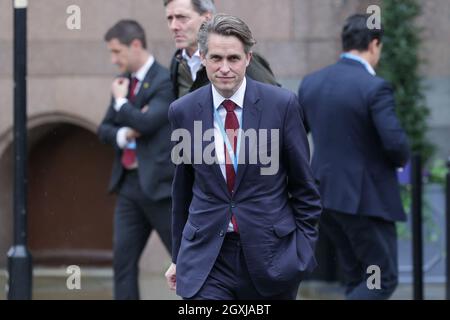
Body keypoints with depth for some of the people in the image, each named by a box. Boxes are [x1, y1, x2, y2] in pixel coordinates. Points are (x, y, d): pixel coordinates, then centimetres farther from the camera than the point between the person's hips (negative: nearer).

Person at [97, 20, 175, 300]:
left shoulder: (165, 81, -11)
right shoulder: (125, 81, 13)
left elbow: (146, 122, -24)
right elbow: (105, 129, 15)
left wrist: (120, 100, -7)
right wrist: (123, 135, -7)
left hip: (159, 184, -7)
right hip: (129, 184, 7)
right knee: (123, 258, 2)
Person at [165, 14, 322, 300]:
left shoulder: (282, 104, -5)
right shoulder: (183, 111, 1)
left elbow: (304, 186, 2)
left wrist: (304, 249, 0)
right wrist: (179, 256, 16)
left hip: (271, 252, 0)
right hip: (206, 255, 1)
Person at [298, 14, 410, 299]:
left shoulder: (311, 83, 4)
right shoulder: (375, 88, -17)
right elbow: (395, 143, -22)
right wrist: (401, 159, 1)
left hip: (325, 193, 8)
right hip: (366, 198, -8)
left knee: (360, 278, 18)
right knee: (383, 280, 3)